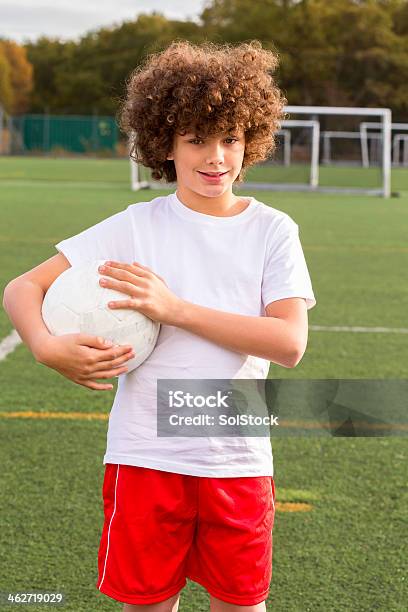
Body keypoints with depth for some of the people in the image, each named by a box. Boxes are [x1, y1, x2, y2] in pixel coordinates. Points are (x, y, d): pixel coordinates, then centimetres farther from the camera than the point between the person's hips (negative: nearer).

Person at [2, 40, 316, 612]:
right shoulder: (135, 226, -1)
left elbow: (290, 344, -13)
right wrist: (49, 346, -25)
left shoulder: (272, 230, 0)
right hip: (145, 457, 0)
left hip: (239, 461, 1)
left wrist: (175, 307, -18)